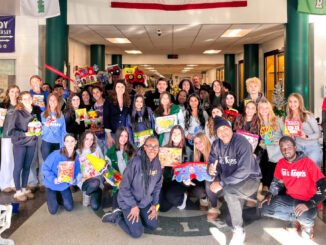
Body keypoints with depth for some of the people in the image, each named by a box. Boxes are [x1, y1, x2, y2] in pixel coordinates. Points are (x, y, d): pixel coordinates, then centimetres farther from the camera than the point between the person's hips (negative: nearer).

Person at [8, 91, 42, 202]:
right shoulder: (17, 113, -11)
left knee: (27, 167, 12)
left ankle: (24, 189, 25)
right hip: (20, 143, -4)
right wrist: (24, 134, -20)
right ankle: (18, 191, 15)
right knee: (18, 167, 4)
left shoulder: (36, 110, 2)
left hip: (32, 143, 4)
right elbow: (11, 130, -11)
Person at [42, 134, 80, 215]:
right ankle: (50, 197, 29)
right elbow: (45, 168, -19)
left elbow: (76, 172, -2)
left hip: (65, 185, 4)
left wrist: (73, 180, -24)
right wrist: (53, 179, -32)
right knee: (53, 210, -4)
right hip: (52, 184, -3)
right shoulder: (56, 154, -24)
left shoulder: (76, 156, -11)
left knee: (69, 208, 2)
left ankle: (59, 197, 32)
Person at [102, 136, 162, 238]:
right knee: (137, 233, -9)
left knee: (153, 226, 8)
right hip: (128, 201, -6)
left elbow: (157, 186, 7)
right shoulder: (136, 162, -27)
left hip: (145, 202, 6)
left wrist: (154, 204, 3)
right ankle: (117, 217, 13)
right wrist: (134, 206, -16)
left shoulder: (157, 163, -7)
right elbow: (124, 187, -21)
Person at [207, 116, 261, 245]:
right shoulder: (216, 144, 0)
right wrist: (211, 170, -25)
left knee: (228, 191, -33)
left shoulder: (241, 142, -22)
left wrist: (222, 184, -32)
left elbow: (244, 171, -30)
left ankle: (238, 231, -21)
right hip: (228, 178, 8)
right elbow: (212, 163, 2)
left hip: (250, 179, -8)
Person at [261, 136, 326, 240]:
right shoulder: (281, 163, -1)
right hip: (290, 199, 5)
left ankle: (308, 224, 2)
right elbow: (277, 182, 14)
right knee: (265, 208, -13)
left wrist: (309, 204, -30)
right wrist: (270, 195, -6)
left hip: (308, 201, -5)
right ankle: (296, 219, 2)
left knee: (304, 216, -37)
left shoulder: (308, 163, -18)